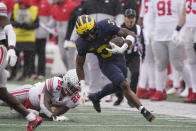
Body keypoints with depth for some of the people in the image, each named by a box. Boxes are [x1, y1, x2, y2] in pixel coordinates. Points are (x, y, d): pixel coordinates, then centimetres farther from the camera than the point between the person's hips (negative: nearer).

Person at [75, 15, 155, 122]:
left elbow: (131, 35, -27)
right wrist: (82, 87, -14)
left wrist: (122, 49, -44)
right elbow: (79, 65, -9)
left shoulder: (105, 26, -31)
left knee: (117, 85, 23)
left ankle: (96, 97, 46)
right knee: (125, 86, -19)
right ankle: (144, 111, -12)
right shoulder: (82, 43, -25)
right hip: (106, 63, -2)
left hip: (119, 58, 2)